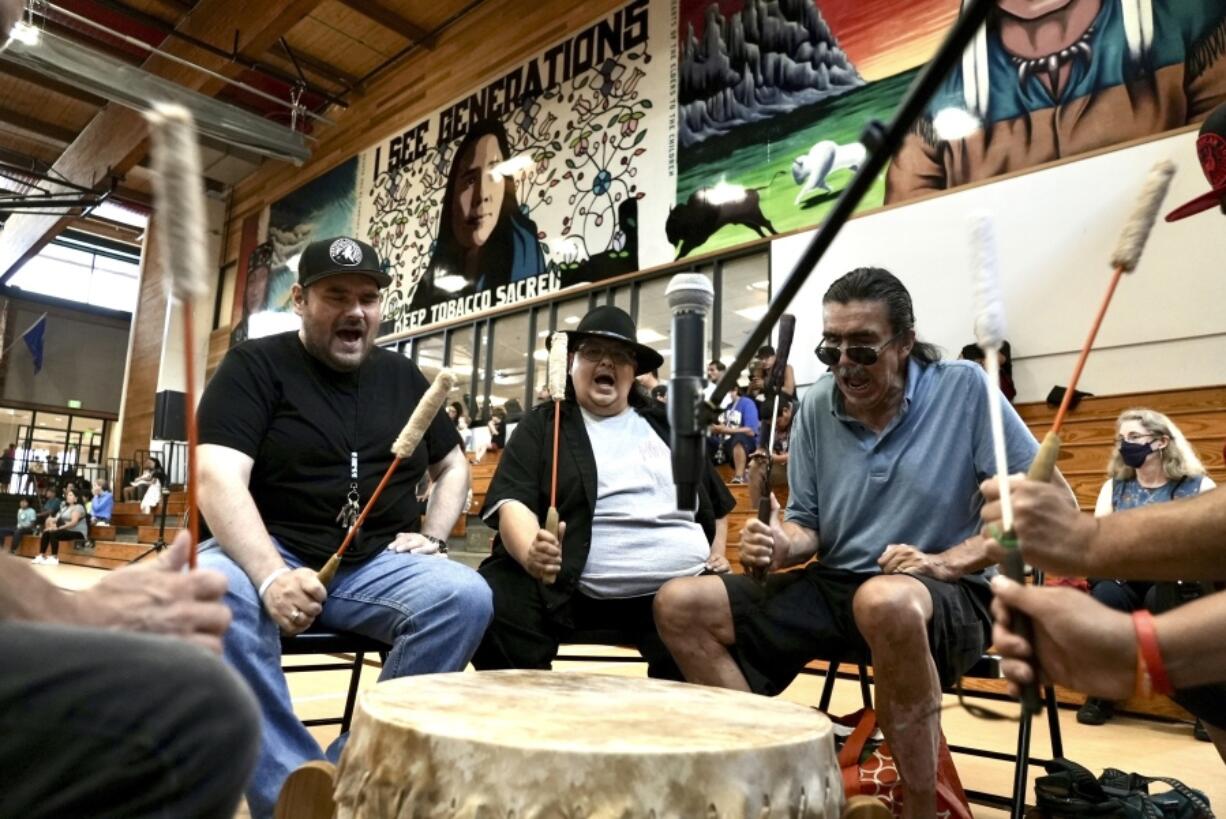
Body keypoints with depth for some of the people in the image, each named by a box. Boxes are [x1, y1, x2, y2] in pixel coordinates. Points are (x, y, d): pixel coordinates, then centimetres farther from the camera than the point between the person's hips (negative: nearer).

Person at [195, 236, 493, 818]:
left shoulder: (402, 375, 12)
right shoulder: (254, 366, -1)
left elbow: (453, 466, 22)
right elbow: (218, 478, -16)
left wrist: (433, 536, 4)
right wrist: (270, 574, -32)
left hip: (380, 564, 3)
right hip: (268, 553, -3)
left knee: (465, 596, -25)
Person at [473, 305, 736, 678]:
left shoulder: (667, 423, 19)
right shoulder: (541, 425, 9)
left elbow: (715, 501, 29)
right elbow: (514, 501, -5)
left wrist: (717, 552, 13)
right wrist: (531, 552, -25)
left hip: (684, 591, 3)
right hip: (576, 589, -2)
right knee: (498, 607, -26)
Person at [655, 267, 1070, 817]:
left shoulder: (965, 389, -8)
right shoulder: (815, 409, 3)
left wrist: (946, 562, -19)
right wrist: (782, 545, -13)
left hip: (950, 598, -4)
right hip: (831, 587, 5)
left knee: (886, 600, -42)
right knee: (680, 605, -11)